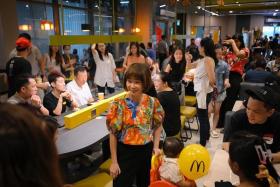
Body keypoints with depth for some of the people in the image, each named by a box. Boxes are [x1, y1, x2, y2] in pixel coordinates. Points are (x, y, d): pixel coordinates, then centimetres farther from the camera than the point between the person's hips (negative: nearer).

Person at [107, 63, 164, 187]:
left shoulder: (153, 103, -9)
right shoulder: (119, 104, -15)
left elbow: (158, 126, 8)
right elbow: (113, 133, -10)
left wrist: (156, 147, -2)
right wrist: (114, 162, -7)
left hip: (147, 151, 3)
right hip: (125, 152, -2)